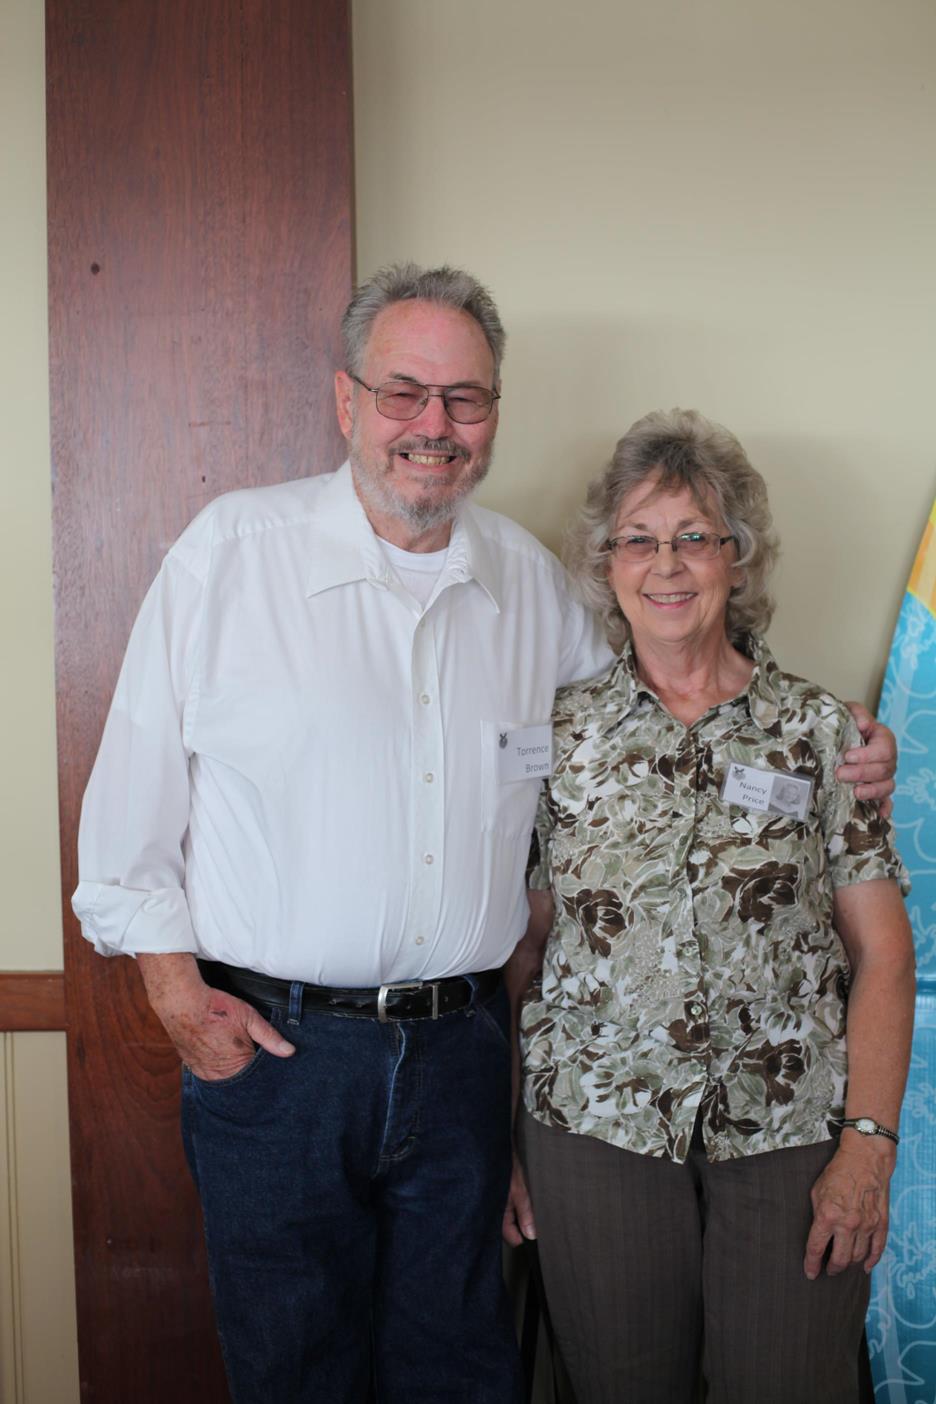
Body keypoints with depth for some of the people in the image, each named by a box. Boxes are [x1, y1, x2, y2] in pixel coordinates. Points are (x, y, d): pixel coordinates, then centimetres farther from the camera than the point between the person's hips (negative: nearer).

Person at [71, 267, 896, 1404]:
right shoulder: (233, 548, -6)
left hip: (460, 1048, 3)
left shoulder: (532, 580, 6)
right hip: (268, 1046, -3)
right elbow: (137, 778, -3)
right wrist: (176, 987, -6)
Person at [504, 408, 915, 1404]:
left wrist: (870, 1142, -8)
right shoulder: (559, 734, 2)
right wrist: (493, 1138, 2)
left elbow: (882, 953, -1)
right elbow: (516, 948, 4)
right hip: (596, 1124, 1)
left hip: (792, 1126, 0)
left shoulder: (819, 730, 0)